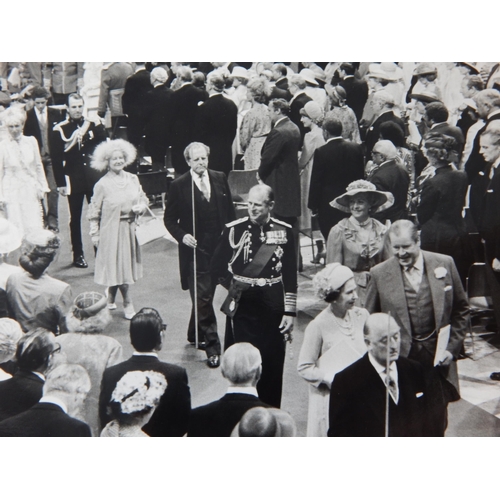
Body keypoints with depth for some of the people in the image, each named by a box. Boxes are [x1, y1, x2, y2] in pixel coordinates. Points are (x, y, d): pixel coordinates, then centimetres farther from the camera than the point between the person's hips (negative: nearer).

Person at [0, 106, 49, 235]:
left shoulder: (31, 142, 4)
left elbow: (38, 166, 13)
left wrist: (42, 187, 10)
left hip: (31, 192, 2)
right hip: (12, 194, -2)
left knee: (35, 229, -4)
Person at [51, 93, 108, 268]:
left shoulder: (93, 125, 5)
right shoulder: (60, 129, -3)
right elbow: (56, 158, -5)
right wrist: (60, 183, -9)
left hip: (94, 178, 2)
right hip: (74, 180, -2)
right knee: (75, 218, 8)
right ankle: (78, 255, 17)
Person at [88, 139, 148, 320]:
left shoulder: (133, 179, 3)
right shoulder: (102, 185, -9)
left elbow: (143, 199, 13)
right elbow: (94, 212, -5)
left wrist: (141, 207, -9)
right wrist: (95, 234, -6)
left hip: (130, 229, 5)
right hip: (111, 230, -5)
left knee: (127, 264, 11)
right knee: (117, 266, -3)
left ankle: (110, 298, 30)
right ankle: (128, 304, 6)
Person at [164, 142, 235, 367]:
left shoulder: (220, 179, 5)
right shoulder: (179, 186, -5)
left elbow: (229, 211, 11)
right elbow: (169, 218, 0)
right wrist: (182, 236, -16)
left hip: (218, 247, 4)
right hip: (195, 249, -4)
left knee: (205, 295, 14)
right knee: (202, 297, -6)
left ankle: (195, 334, 34)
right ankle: (212, 347, -1)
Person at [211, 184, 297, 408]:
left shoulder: (284, 231, 1)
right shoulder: (234, 229, -3)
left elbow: (290, 275, 3)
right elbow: (217, 266, 4)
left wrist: (289, 312, 1)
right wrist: (231, 283, -12)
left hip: (272, 305, 1)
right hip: (242, 305, -1)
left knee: (272, 364, 7)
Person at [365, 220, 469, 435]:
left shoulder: (444, 264, -1)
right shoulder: (379, 274, -4)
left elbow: (461, 310, 7)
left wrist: (452, 347, -1)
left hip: (437, 356, 1)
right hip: (400, 359, -1)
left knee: (436, 422, 11)